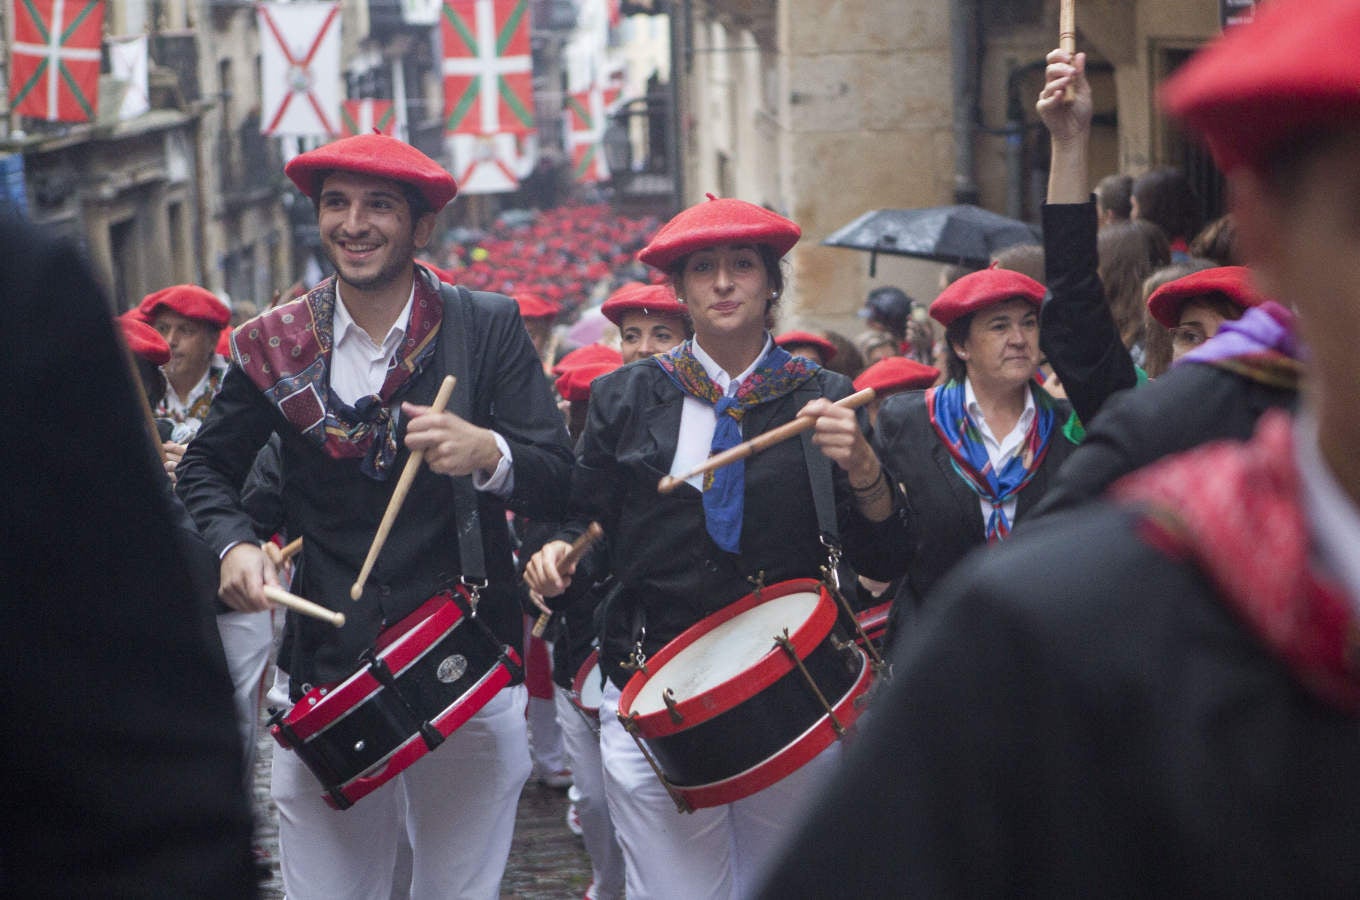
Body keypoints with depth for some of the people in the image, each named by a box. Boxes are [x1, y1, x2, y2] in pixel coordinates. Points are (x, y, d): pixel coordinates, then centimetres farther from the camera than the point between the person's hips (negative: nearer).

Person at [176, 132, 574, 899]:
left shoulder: (489, 328, -1)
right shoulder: (273, 345, 4)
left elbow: (561, 484, -7)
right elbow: (207, 468, 15)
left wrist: (488, 453, -28)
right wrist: (233, 544, -6)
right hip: (324, 671, 1)